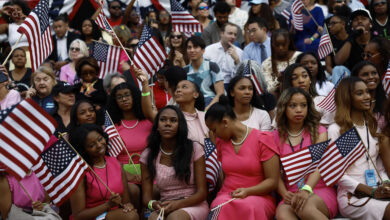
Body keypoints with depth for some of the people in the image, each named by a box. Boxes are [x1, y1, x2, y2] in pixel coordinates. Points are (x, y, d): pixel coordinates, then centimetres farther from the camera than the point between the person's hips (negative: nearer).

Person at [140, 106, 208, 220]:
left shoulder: (194, 149, -1)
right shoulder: (147, 155, 5)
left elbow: (202, 193, -3)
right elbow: (146, 195, 4)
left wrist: (178, 204, -21)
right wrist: (153, 204, -21)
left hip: (193, 205, -1)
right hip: (164, 208, 1)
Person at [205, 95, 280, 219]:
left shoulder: (263, 139, -1)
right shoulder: (221, 142, 16)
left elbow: (272, 181, -5)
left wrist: (247, 191, -18)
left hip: (258, 196, -3)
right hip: (226, 196, 3)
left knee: (250, 206, -40)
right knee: (224, 208, -35)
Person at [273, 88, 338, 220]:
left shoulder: (319, 131, 8)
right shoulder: (276, 136, 11)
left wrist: (306, 190, -29)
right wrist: (284, 194, -19)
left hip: (320, 191, 0)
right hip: (292, 194, 1)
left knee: (304, 207, -36)